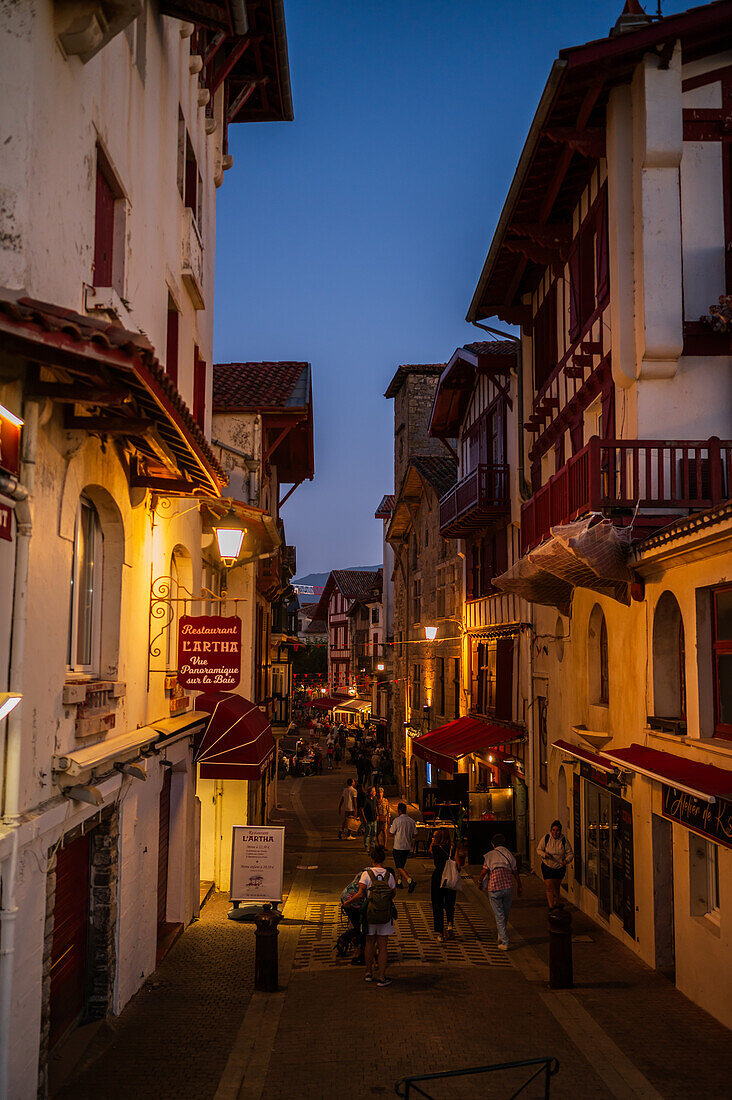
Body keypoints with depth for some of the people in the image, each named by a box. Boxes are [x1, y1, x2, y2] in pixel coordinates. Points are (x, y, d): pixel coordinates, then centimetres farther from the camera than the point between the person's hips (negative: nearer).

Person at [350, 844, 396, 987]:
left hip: (370, 914, 0)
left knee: (369, 943, 18)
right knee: (382, 947, 8)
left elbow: (360, 894, -16)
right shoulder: (389, 876, -4)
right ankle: (381, 978, 11)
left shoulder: (367, 874, -9)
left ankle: (368, 973, 29)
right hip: (385, 915, 0)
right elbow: (394, 893, 4)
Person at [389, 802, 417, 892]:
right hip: (408, 847, 6)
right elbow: (414, 834, 5)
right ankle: (399, 882, 27)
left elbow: (391, 833, -8)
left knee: (399, 866, -3)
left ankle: (410, 881, -20)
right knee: (402, 865, 21)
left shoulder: (397, 820, -14)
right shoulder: (411, 821, 1)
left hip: (398, 847, -6)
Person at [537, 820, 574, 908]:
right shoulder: (546, 838, -13)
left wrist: (566, 860, -27)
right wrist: (545, 854, -22)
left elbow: (570, 853, -6)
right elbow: (539, 849, -1)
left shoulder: (564, 840, -12)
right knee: (549, 887, -11)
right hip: (547, 866, -1)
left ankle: (556, 904, 34)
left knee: (556, 887, 15)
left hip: (560, 867, 1)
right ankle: (551, 908, -9)